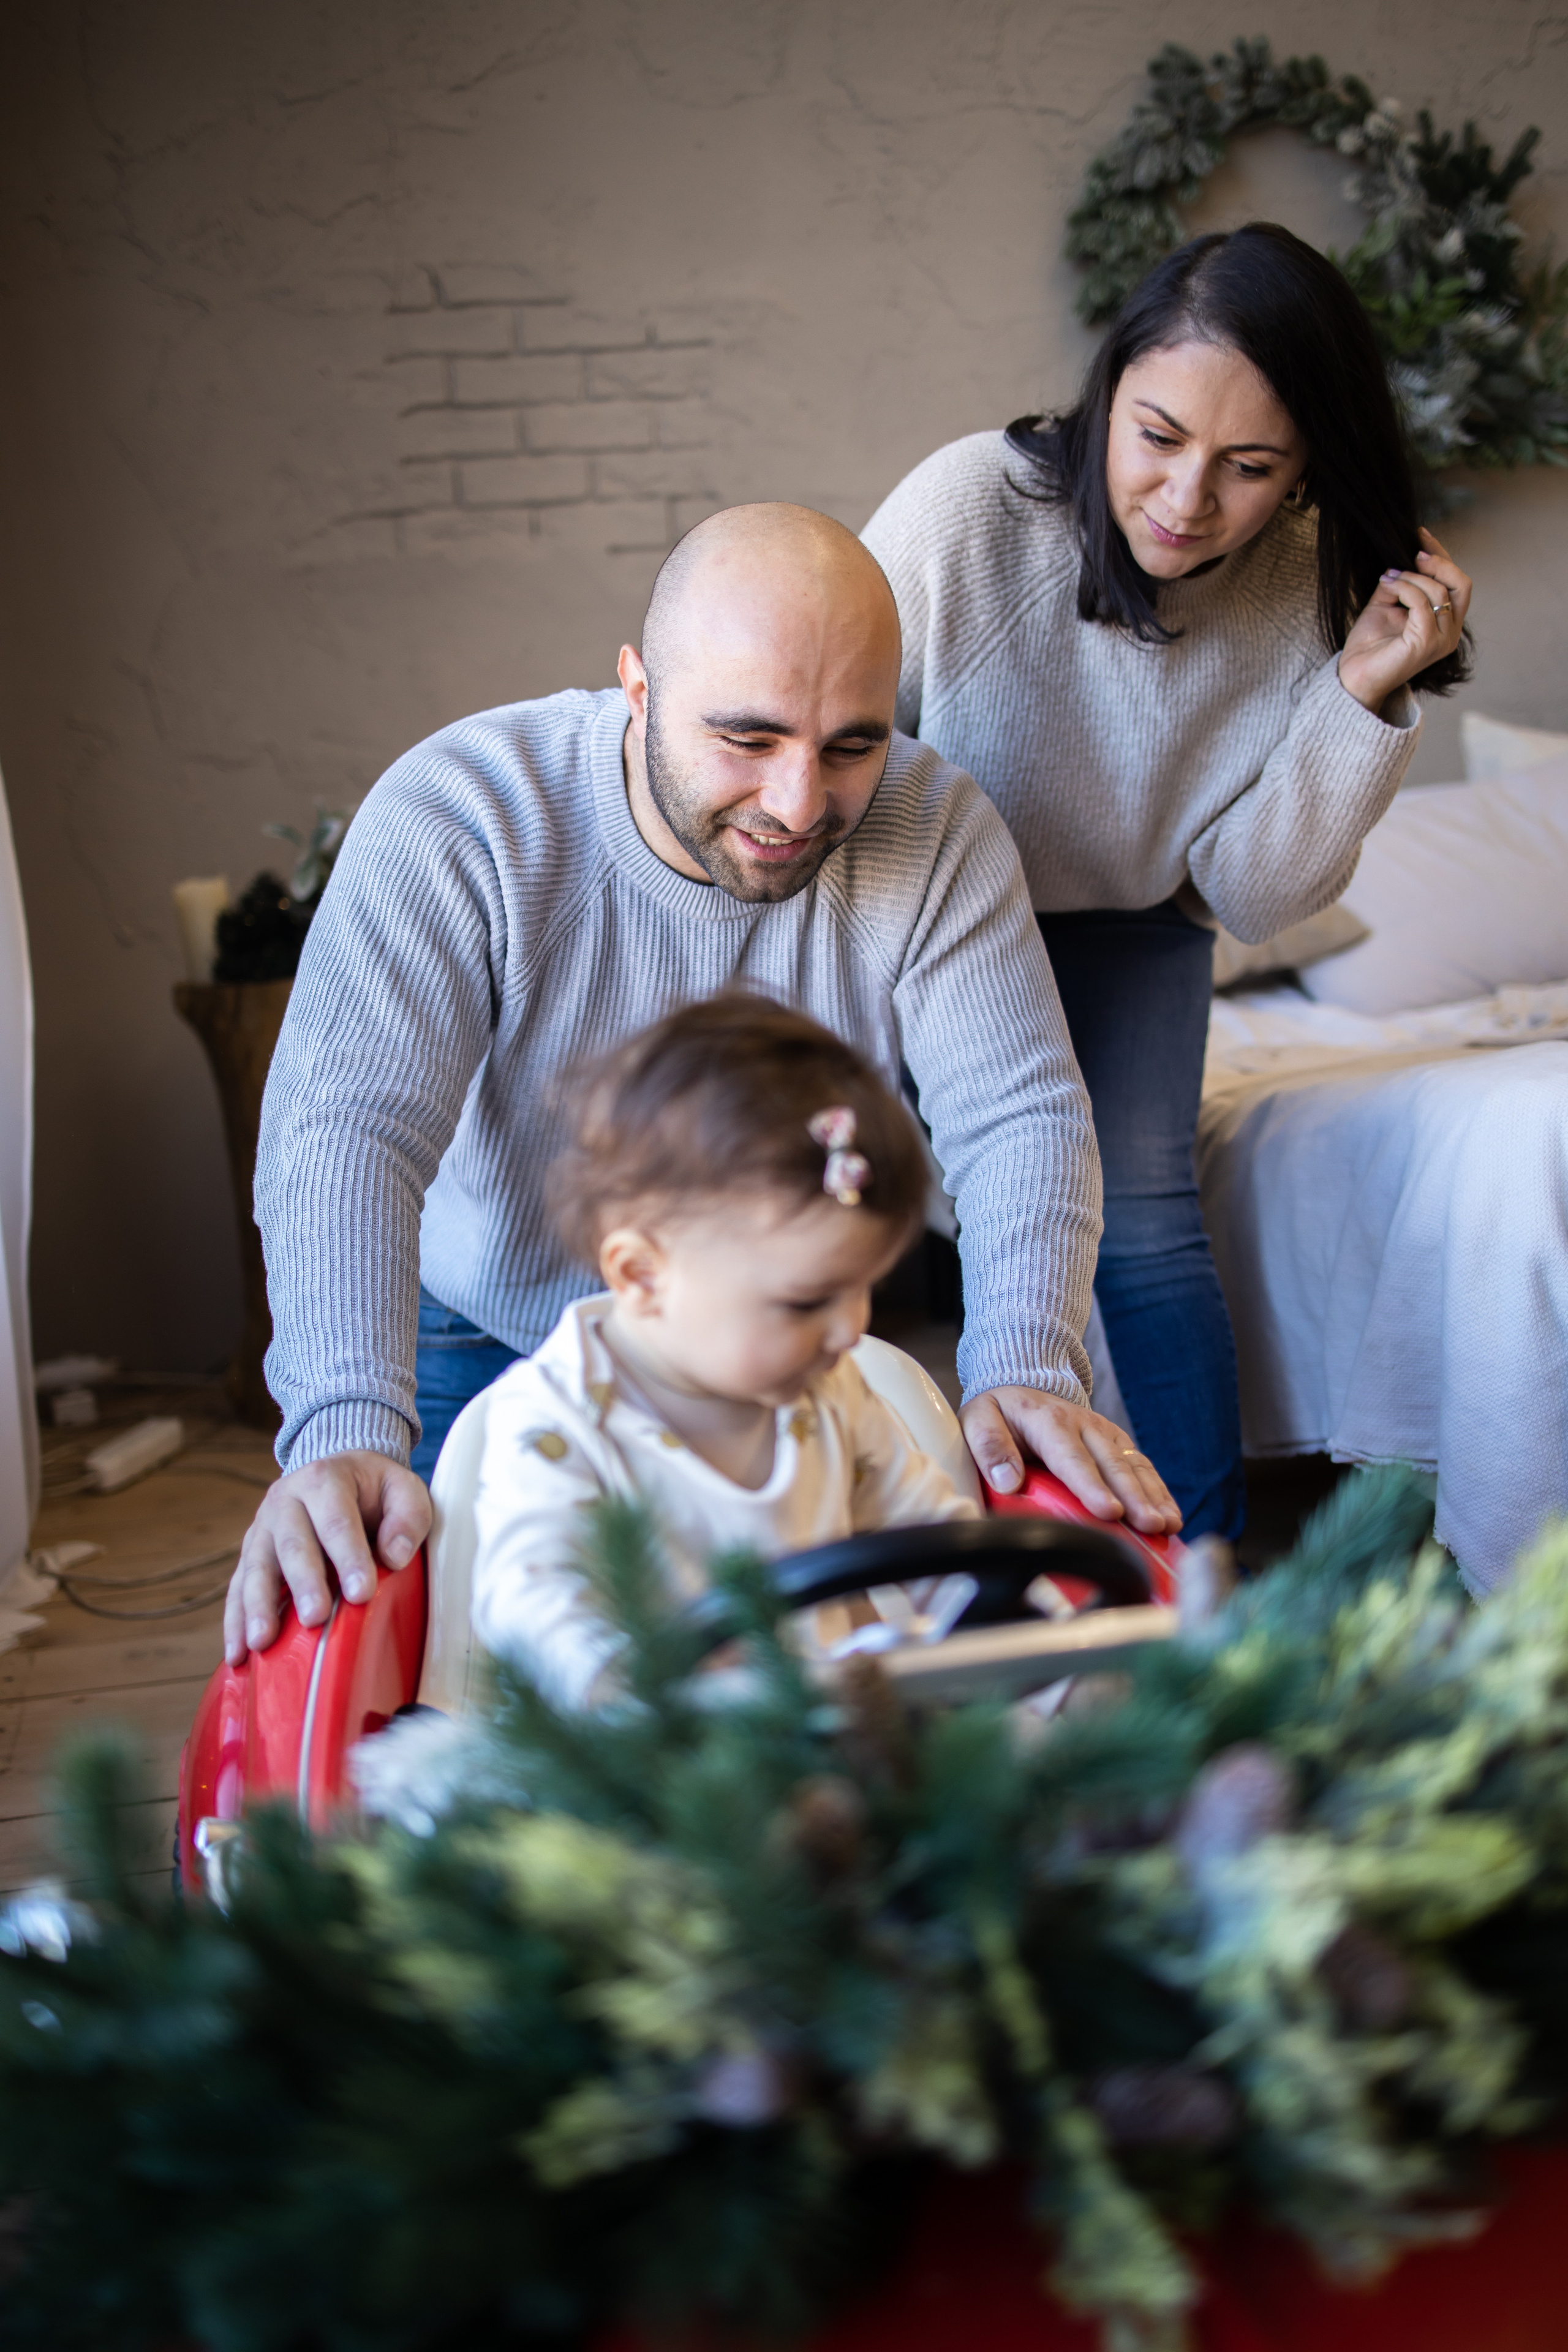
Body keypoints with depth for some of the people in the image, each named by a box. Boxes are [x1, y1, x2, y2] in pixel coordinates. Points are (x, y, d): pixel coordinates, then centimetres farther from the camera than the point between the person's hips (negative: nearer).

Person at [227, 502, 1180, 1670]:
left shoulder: (937, 831, -18)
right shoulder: (454, 824, -27)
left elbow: (1022, 1115, -19)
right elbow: (345, 1130, -36)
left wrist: (1026, 1371, -38)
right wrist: (348, 1431, -52)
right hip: (484, 1345, -2)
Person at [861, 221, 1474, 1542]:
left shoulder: (1315, 596, -20)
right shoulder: (968, 509, -29)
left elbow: (1253, 901, -16)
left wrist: (1364, 699, -28)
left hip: (1126, 932, 2)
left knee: (1139, 1223, -11)